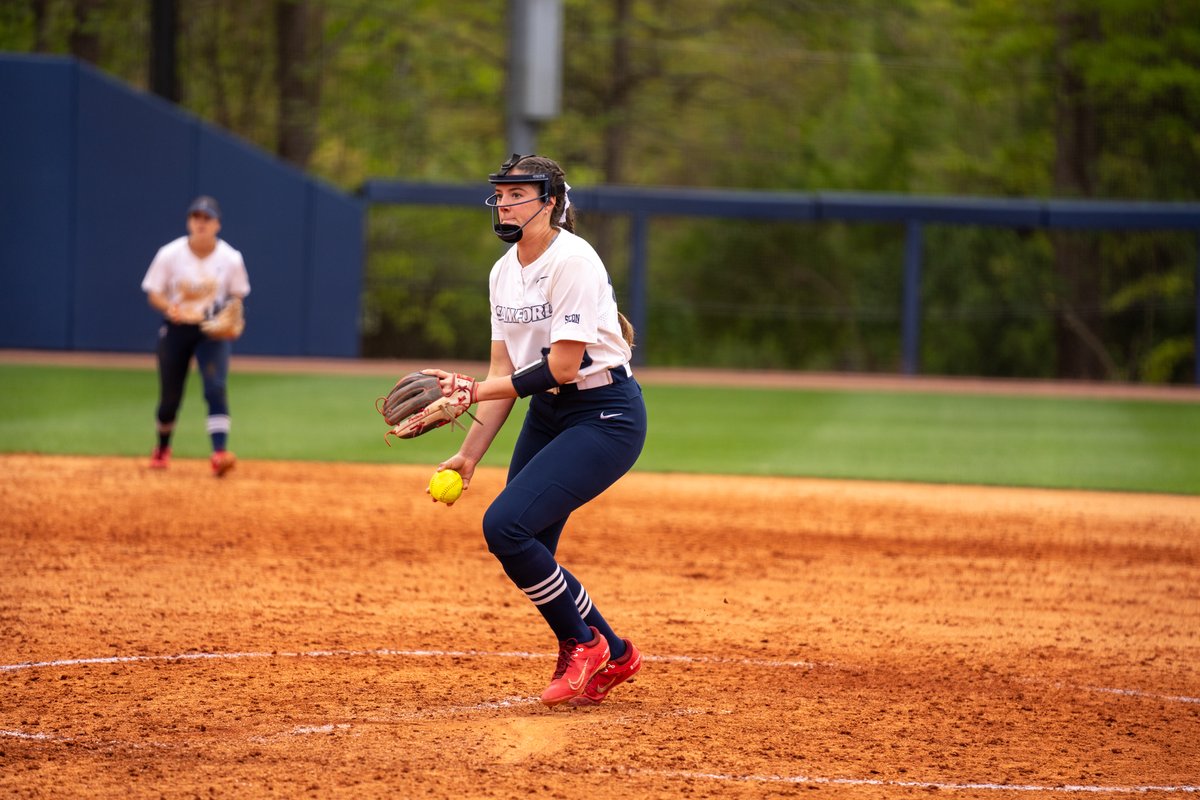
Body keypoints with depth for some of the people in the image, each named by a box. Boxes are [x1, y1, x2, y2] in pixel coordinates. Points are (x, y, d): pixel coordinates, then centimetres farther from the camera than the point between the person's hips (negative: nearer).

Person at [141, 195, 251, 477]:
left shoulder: (231, 259, -7)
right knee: (170, 394, 9)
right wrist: (169, 307, -27)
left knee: (215, 388, -21)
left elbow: (237, 295, 7)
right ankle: (162, 449, 36)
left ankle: (220, 453, -29)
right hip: (176, 327, 0)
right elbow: (154, 293, -5)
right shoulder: (169, 255, -10)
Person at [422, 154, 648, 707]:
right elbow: (505, 372, 9)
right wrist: (470, 455, 2)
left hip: (605, 416, -9)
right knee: (525, 557, 5)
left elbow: (562, 367, -23)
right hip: (547, 414, 9)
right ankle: (613, 657, 24)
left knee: (505, 525, -21)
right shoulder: (504, 272, 7)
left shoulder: (572, 261, -19)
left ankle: (580, 643, 0)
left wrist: (475, 390, -23)